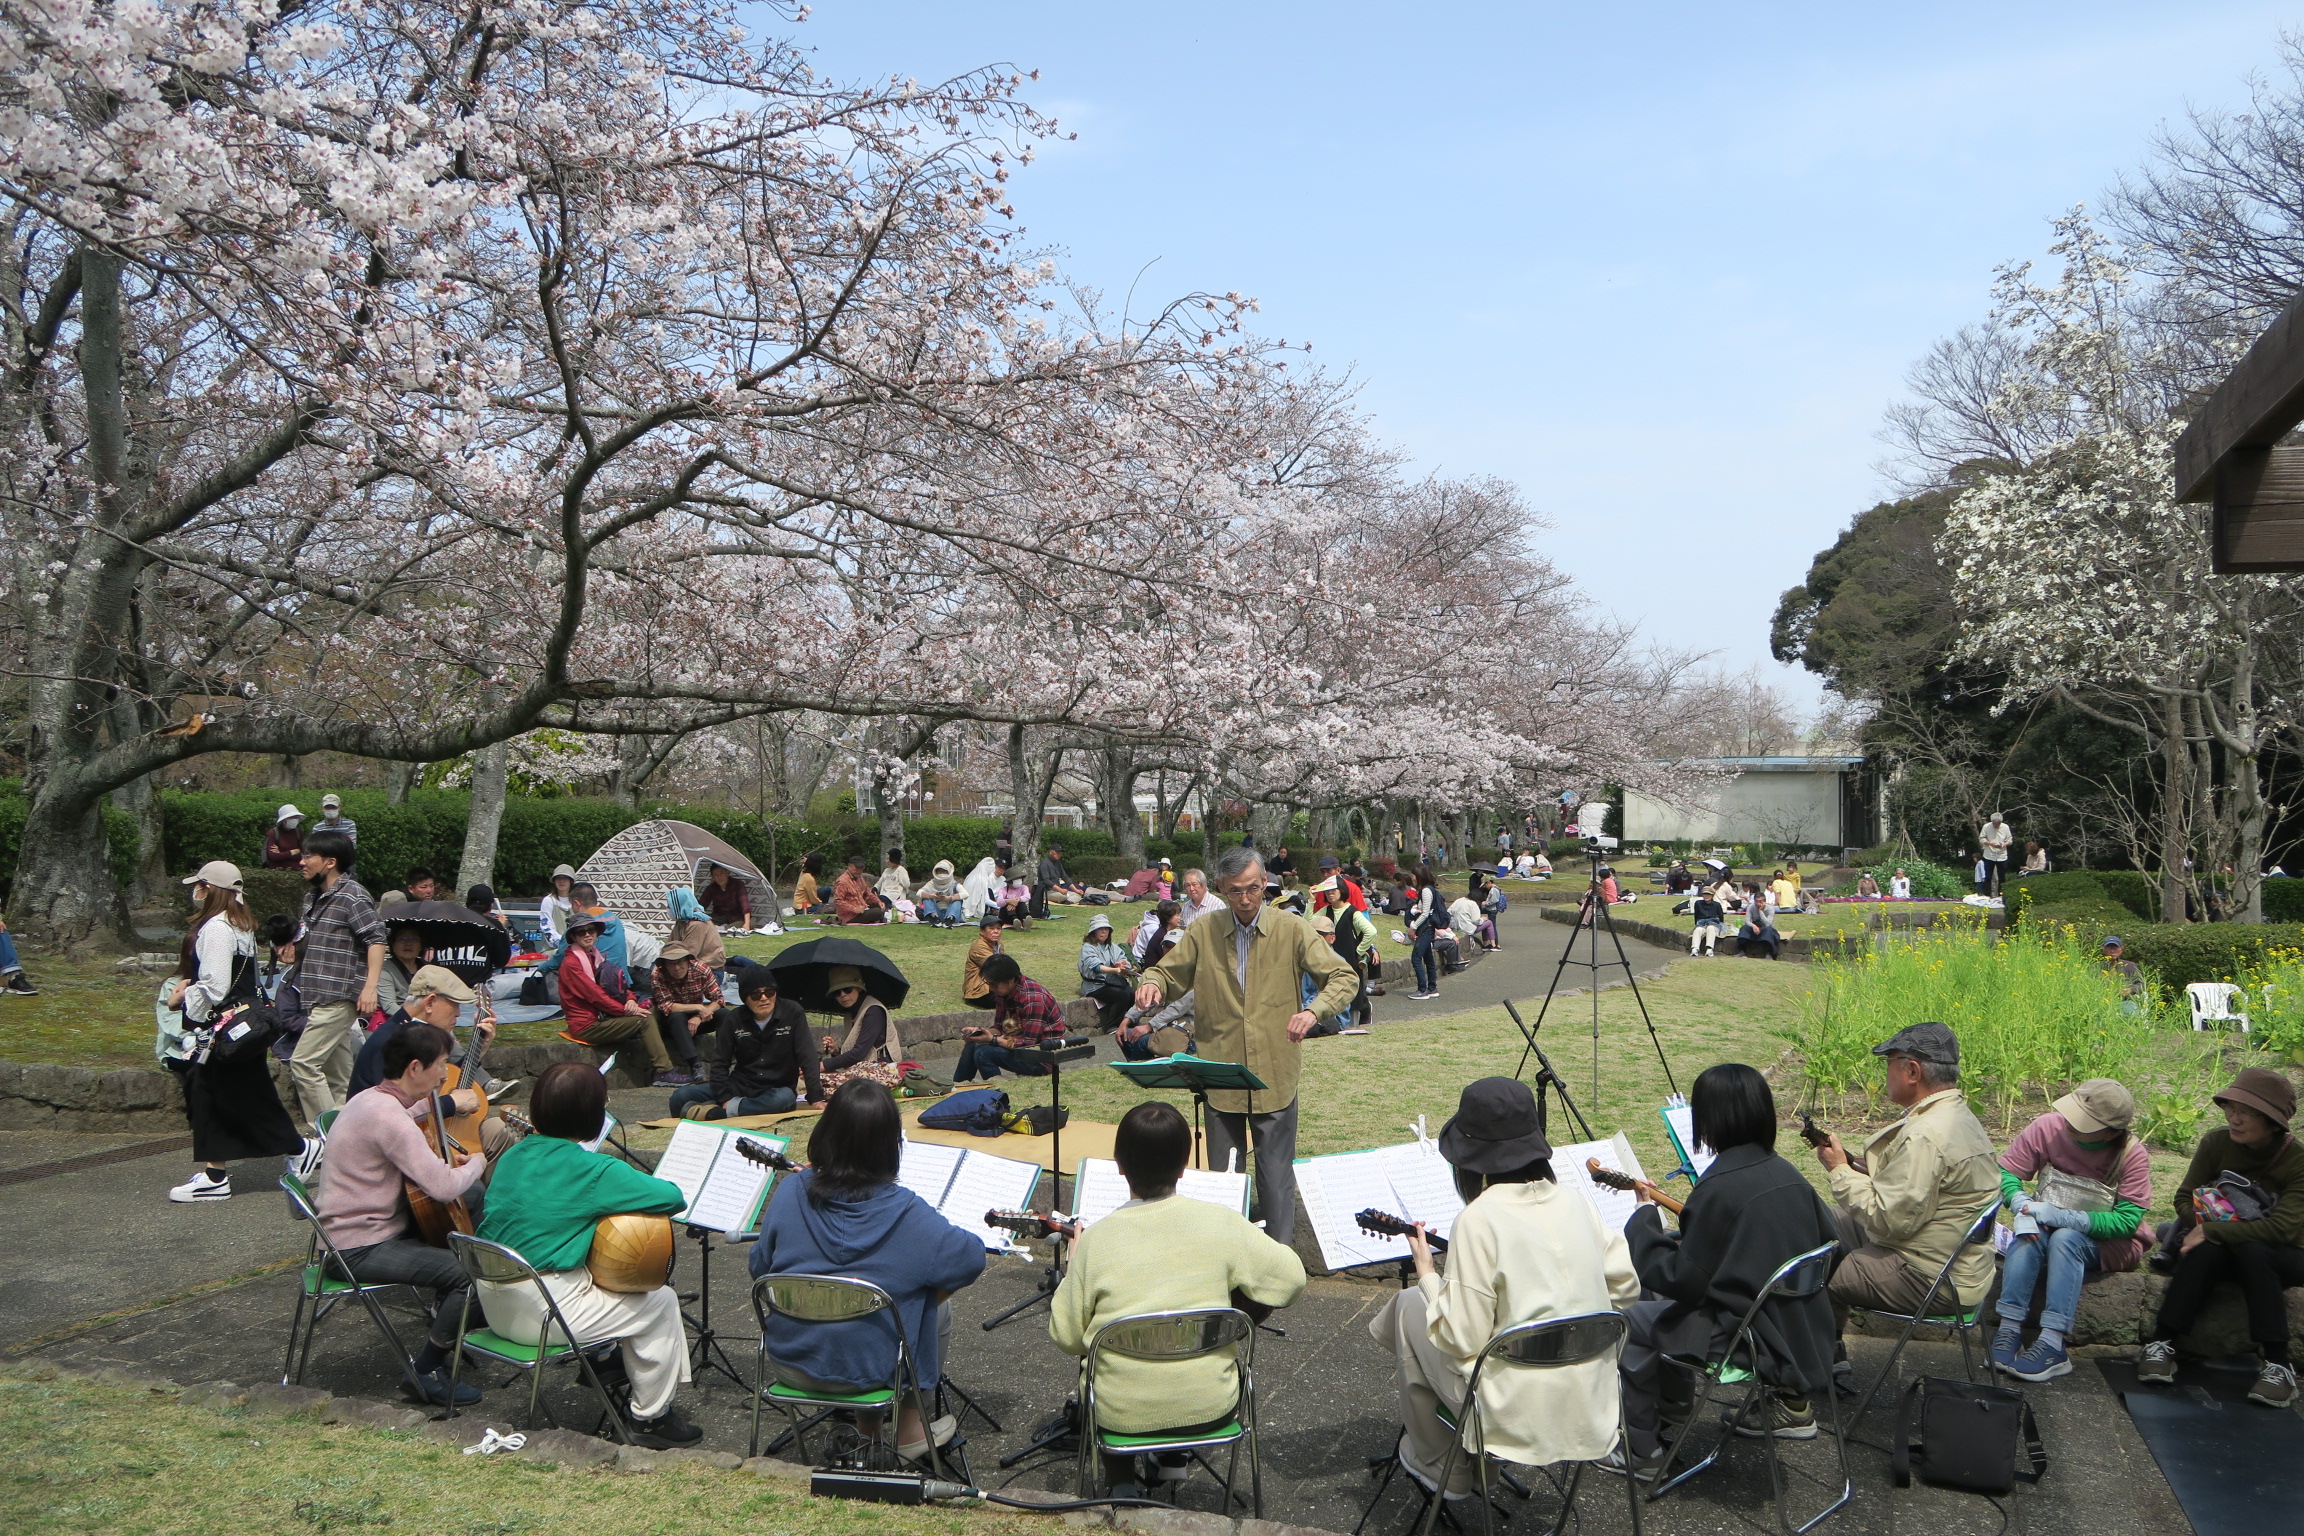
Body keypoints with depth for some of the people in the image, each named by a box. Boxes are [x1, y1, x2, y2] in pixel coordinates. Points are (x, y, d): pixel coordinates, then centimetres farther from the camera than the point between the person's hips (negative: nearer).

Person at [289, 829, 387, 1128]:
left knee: (303, 1063, -14)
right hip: (321, 1000, 9)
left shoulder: (352, 895, -11)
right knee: (337, 1074, 10)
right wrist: (295, 948, 15)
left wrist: (370, 986, -23)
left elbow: (376, 939, -17)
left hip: (339, 999, -9)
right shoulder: (314, 897, 16)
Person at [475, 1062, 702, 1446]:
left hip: (495, 1306, 8)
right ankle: (651, 1418, 16)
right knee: (660, 1303, 7)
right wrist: (637, 1186, 1)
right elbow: (674, 1198, -21)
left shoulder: (513, 1155, 3)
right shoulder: (594, 1171, -19)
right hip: (540, 1315, -8)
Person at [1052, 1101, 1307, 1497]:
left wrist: (1072, 1266, 8)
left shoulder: (1096, 1240, -15)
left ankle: (1121, 1478, 23)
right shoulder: (1221, 1223, -13)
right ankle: (1175, 1455, 36)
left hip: (1123, 1416, 0)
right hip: (1210, 1408, 0)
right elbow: (1290, 1280, -5)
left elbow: (1067, 1338, -5)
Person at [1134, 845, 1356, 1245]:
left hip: (1275, 1078, -2)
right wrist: (1152, 984, -16)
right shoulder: (1203, 934, 3)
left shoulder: (1292, 931, -2)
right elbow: (1169, 973, 10)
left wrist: (1314, 1010, -23)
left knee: (1276, 1178, 4)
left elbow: (1345, 977, -4)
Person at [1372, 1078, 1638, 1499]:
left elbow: (1463, 1340, -16)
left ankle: (1437, 1465, 25)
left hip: (1521, 1416, -6)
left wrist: (1426, 1273, -2)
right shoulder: (1576, 1203, -1)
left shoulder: (1479, 1219, -18)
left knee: (1410, 1306, 13)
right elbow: (1625, 1291, 8)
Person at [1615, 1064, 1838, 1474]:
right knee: (1662, 1306, 22)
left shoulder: (1718, 1189, -23)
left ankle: (1641, 1449, 13)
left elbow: (1682, 1280, -19)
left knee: (1631, 1320, 4)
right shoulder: (1786, 1173, 0)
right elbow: (1828, 1239, 13)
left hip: (1749, 1338, -8)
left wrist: (1644, 1217, -6)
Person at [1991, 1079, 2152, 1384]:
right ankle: (2009, 1332, -35)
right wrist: (2023, 1208, -28)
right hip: (2049, 1227, 2)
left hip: (2109, 1242, -2)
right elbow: (2005, 1172, -8)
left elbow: (2127, 1221, -23)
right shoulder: (2048, 1127, -13)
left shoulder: (2132, 1155, -18)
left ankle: (2052, 1345, -39)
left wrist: (2060, 1217, -31)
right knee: (2027, 1236, -31)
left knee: (2065, 1239, -34)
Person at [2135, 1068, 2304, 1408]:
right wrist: (2206, 1226, -22)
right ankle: (2161, 1343, -33)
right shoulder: (2216, 1143, -7)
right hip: (2221, 1251, 2)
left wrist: (2212, 1231, -31)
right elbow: (2185, 1199, 0)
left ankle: (2276, 1364, -33)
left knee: (2251, 1252, -36)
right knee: (2206, 1251, -33)